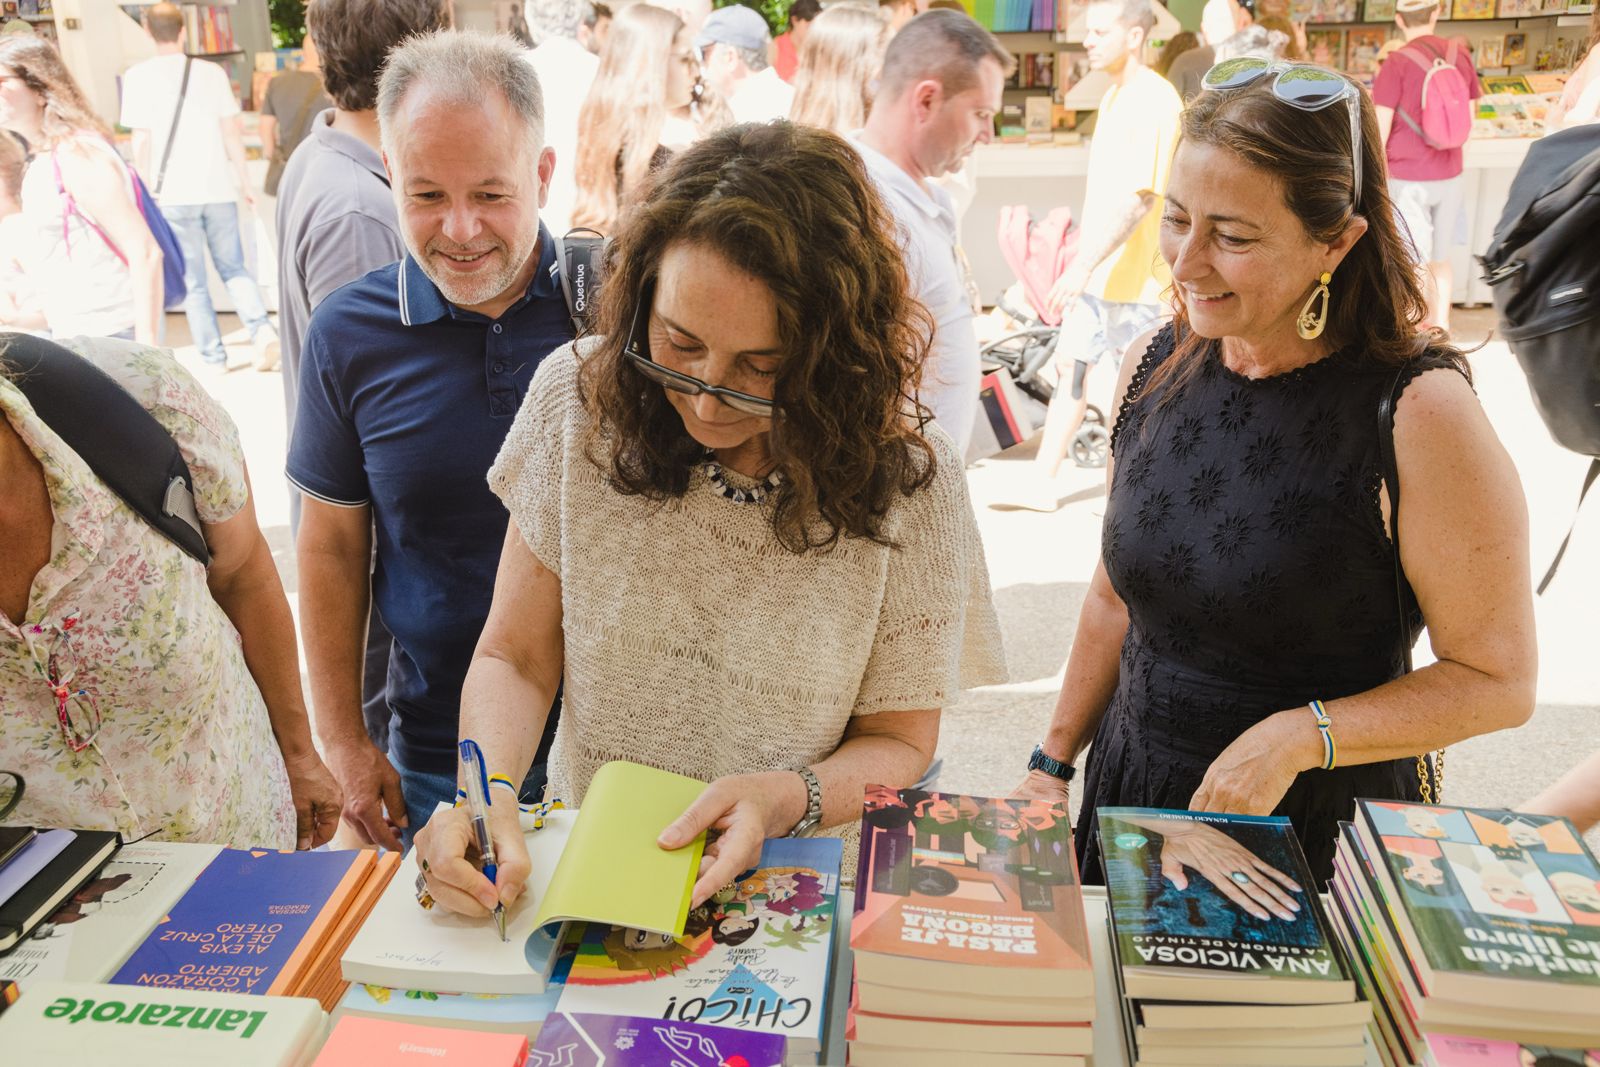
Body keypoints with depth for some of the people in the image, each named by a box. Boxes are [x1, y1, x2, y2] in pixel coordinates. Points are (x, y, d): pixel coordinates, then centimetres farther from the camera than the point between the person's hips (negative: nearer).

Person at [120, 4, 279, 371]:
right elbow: (232, 131, 4)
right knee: (233, 269, 14)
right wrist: (244, 181, 13)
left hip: (174, 193, -2)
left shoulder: (138, 76, -2)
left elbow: (141, 141, -5)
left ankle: (213, 357, 10)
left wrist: (144, 189, 5)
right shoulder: (212, 72, 4)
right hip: (218, 189, 2)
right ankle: (262, 330, -8)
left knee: (193, 281, 7)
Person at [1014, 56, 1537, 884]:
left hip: (1325, 834, -5)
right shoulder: (1152, 365, -4)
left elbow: (1498, 681, -13)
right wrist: (1053, 761, 8)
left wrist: (1299, 738, -23)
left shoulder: (1418, 413, -20)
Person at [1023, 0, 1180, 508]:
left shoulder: (1155, 100, -17)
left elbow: (1141, 197, -25)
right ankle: (1042, 486, 14)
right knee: (1071, 366, 8)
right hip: (1098, 269, 9)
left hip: (1135, 273, -9)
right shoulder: (1114, 95, 12)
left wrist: (1084, 265, -30)